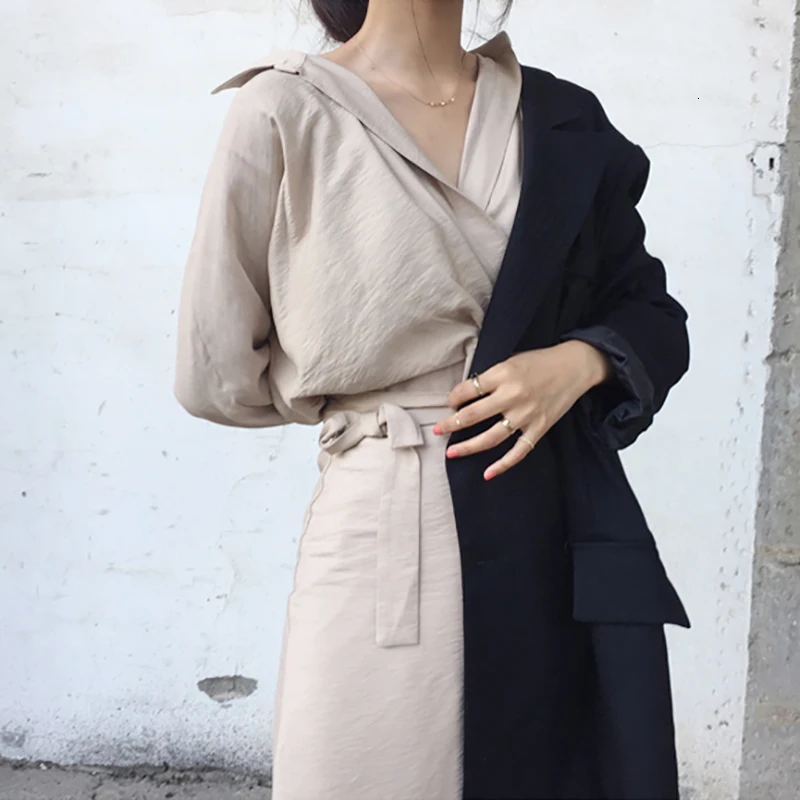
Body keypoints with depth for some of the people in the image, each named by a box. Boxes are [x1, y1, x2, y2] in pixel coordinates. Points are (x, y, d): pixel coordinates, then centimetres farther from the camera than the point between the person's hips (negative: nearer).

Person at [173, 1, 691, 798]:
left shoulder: (562, 118, 7)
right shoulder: (286, 112, -6)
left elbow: (652, 314, 14)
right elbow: (219, 374, -2)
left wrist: (577, 362, -6)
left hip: (571, 547, 4)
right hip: (388, 543, -3)